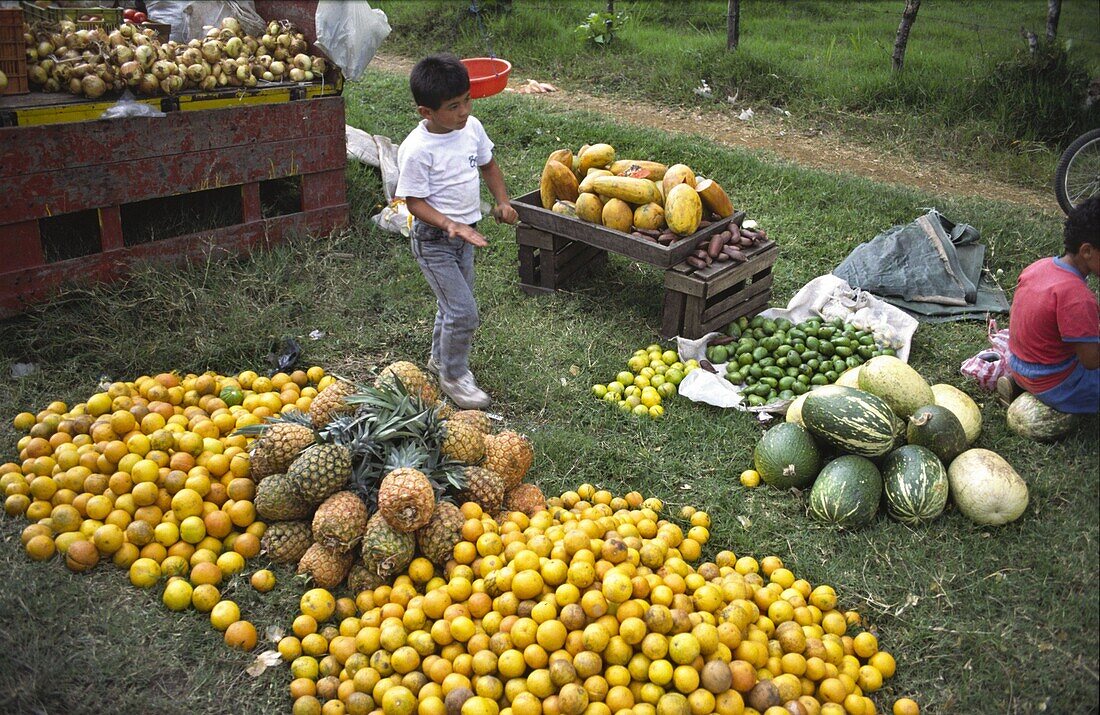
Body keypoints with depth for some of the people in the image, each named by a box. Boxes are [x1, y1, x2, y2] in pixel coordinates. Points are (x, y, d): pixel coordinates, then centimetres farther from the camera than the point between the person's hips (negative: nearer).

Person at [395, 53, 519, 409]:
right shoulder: (416, 149, -24)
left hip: (465, 233, 7)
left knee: (453, 304, 22)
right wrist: (450, 224, -32)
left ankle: (440, 358, 45)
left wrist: (502, 201, -2)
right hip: (433, 240, -7)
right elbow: (415, 201, -20)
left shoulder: (471, 127, -4)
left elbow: (488, 165, 12)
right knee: (464, 312, -8)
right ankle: (454, 376, 14)